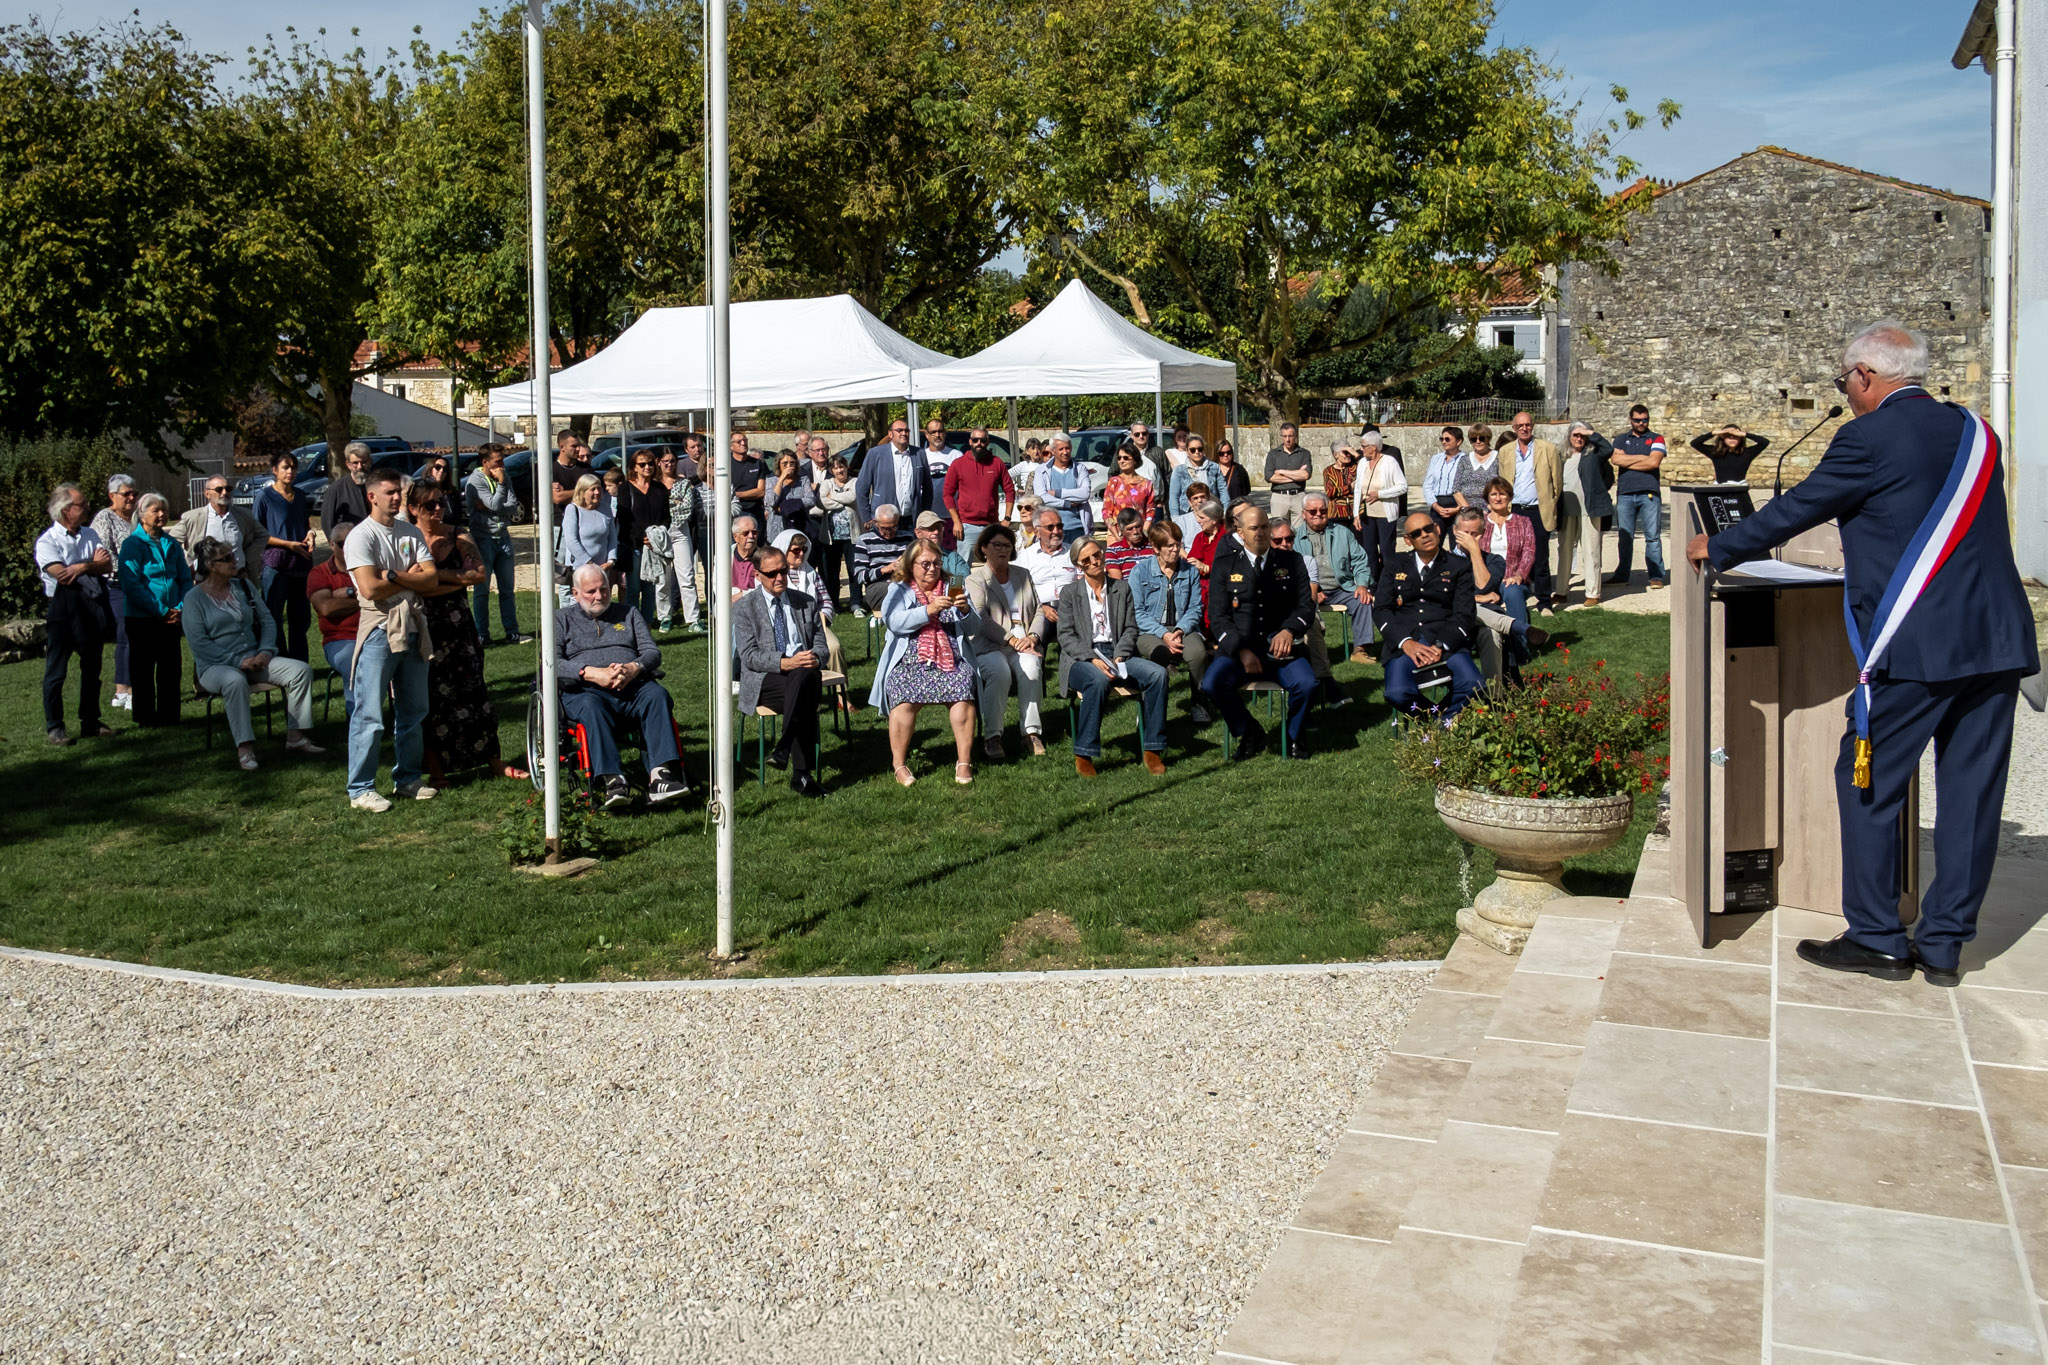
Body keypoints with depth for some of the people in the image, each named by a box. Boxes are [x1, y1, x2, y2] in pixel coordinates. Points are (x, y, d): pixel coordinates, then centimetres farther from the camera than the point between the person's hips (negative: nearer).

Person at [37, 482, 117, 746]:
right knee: (56, 671, 0)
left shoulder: (89, 534, 9)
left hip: (92, 607, 6)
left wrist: (81, 567, -17)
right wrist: (93, 564, -9)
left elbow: (108, 566, -1)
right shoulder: (47, 541, -8)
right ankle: (54, 727, 6)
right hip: (62, 608, -6)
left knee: (92, 668, 13)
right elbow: (61, 575, -20)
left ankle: (90, 723, 23)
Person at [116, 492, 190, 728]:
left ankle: (169, 714, 16)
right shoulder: (132, 544, -5)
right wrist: (161, 611, -17)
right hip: (143, 619, -5)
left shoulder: (171, 544, 11)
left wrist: (181, 608, -6)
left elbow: (185, 578, 11)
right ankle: (145, 715, 12)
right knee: (143, 670, 3)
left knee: (170, 667, 8)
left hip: (171, 618, 5)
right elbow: (132, 585, -13)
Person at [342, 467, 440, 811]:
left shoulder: (411, 533, 11)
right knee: (369, 715, -5)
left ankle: (407, 779, 25)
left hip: (412, 629, 7)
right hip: (379, 631, -6)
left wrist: (393, 575, -13)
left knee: (413, 711, 13)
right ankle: (360, 789, 1)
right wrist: (411, 578, -5)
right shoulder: (361, 537, -8)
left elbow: (432, 577, 0)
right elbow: (370, 589, -19)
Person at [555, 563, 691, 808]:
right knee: (592, 707, -38)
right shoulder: (562, 619, 19)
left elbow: (652, 652, 15)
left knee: (657, 695, -32)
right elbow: (551, 662, 3)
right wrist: (592, 673, -14)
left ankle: (661, 775, -45)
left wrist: (634, 667, -10)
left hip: (633, 686, 2)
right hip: (585, 691, -2)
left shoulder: (627, 614, 26)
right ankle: (611, 781, -52)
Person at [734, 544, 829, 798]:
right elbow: (749, 656, -6)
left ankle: (783, 749, -39)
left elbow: (820, 644, 14)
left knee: (805, 677, -37)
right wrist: (786, 663, -23)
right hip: (764, 680, -3)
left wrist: (815, 659, -13)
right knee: (806, 701, -36)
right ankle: (801, 774, -37)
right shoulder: (745, 607, 4)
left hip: (805, 674, 3)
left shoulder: (806, 603, 16)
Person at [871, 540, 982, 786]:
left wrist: (965, 611, -8)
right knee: (904, 699, -29)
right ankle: (900, 765, -17)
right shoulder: (898, 590, 12)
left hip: (950, 659, 2)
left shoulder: (952, 589, 20)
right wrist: (928, 610, -18)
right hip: (909, 661, -2)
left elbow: (973, 629, 13)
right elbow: (893, 621, -8)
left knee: (963, 693, -27)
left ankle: (964, 762, -19)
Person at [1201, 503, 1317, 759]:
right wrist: (1241, 650, -14)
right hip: (1237, 646, 0)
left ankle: (1294, 737, 5)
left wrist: (1289, 631, -15)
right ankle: (1248, 733, 0)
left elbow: (1306, 606, 7)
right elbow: (1218, 616, 2)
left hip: (1280, 645, 0)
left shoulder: (1291, 561, 11)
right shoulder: (1225, 565, 6)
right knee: (1212, 684, -29)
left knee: (1306, 684, -28)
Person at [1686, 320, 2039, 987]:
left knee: (1868, 784, 6)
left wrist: (1716, 548, 14)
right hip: (2001, 640, 7)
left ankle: (1876, 939, 12)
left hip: (1916, 645, -7)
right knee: (1971, 789, 10)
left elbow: (1796, 509, -1)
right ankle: (1945, 944, 18)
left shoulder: (1869, 437, -8)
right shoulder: (1976, 432, 14)